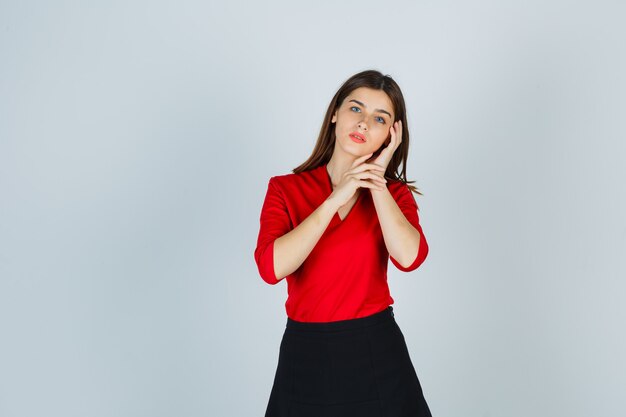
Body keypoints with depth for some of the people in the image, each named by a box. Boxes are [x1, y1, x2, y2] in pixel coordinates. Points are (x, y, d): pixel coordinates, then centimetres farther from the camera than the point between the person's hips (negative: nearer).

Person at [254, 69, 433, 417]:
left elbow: (409, 257, -17)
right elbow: (271, 267, -19)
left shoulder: (395, 193, 3)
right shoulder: (285, 189, -2)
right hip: (307, 353, 0)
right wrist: (337, 198, -18)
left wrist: (377, 181, -11)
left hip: (378, 352, 1)